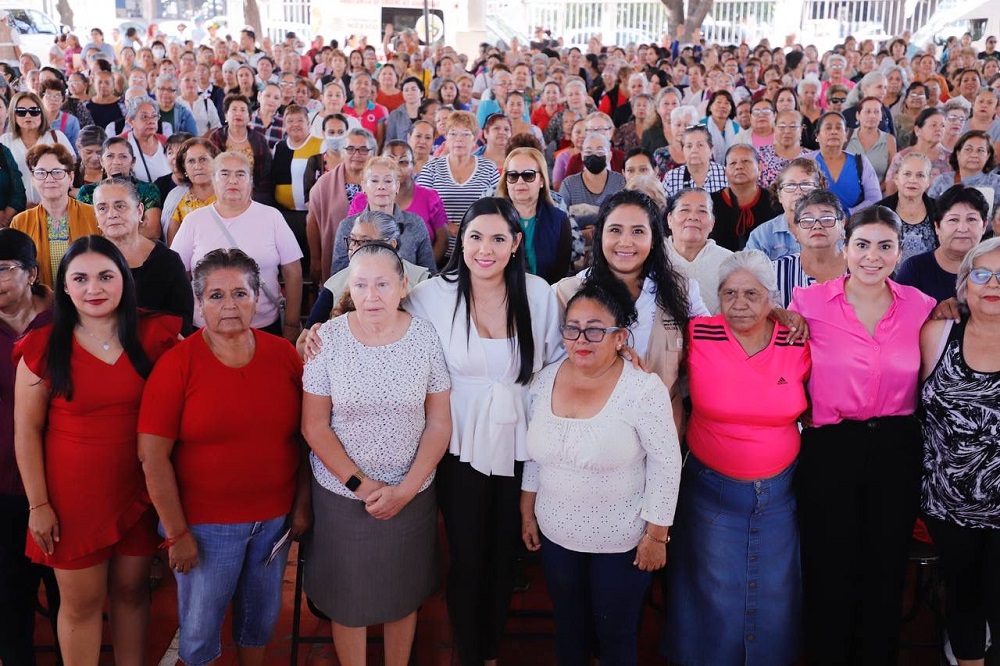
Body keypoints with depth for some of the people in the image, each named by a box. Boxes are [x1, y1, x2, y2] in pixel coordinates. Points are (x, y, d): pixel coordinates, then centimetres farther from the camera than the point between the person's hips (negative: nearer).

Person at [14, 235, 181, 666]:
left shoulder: (155, 337, -4)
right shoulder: (43, 348, -6)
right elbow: (27, 431, -3)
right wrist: (38, 504, -4)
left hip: (140, 489, 2)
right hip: (74, 494, -1)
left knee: (132, 590, 17)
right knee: (80, 602, 10)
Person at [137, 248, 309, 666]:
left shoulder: (283, 354, -3)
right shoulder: (178, 364, -13)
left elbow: (304, 435, 4)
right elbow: (153, 456, -13)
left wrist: (302, 505, 3)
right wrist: (177, 533, -12)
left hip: (276, 517, 3)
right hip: (204, 523, -3)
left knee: (262, 613, 22)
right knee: (200, 625, 14)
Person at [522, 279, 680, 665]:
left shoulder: (644, 390, -19)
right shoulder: (544, 381, -4)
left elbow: (666, 464, -14)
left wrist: (656, 534, -11)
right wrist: (527, 512, 12)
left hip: (622, 542, -4)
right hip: (556, 535, 4)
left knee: (616, 634, 12)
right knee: (568, 627, 20)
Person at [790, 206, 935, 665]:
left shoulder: (921, 307, 1)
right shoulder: (809, 303, -6)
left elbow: (926, 383, 14)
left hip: (896, 449, 2)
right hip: (829, 448, -2)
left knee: (886, 567, 14)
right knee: (829, 567, 9)